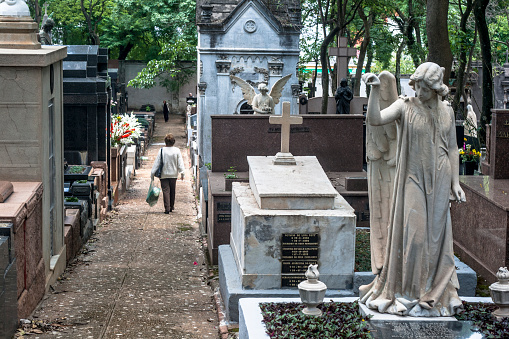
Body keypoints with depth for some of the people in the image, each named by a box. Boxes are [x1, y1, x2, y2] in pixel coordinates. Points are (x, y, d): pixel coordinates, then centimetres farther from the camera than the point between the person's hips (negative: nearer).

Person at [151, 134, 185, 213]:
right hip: (174, 174, 2)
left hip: (164, 174, -2)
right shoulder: (177, 150, -5)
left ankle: (167, 208, -10)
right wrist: (182, 173, 0)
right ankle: (171, 207, 26)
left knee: (166, 191, -1)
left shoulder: (162, 150, -8)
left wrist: (152, 173, 0)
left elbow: (157, 163, -5)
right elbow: (180, 163, -5)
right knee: (172, 191, 16)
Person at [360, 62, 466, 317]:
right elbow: (375, 119, -19)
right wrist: (376, 89, -29)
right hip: (412, 178, -3)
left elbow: (452, 148, 10)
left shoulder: (446, 111, 6)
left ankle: (434, 292, 20)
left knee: (436, 233, 7)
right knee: (411, 232, -7)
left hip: (439, 181, 3)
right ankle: (406, 293, 4)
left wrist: (455, 182, 6)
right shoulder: (404, 107, -4)